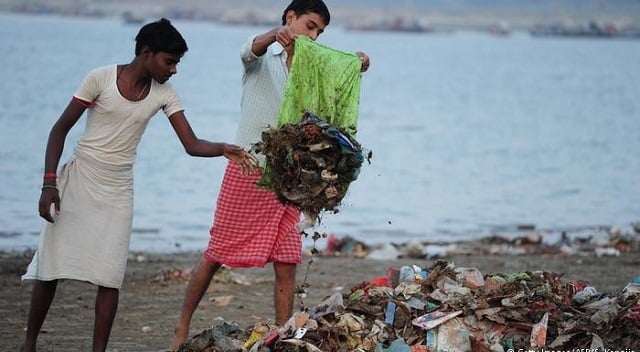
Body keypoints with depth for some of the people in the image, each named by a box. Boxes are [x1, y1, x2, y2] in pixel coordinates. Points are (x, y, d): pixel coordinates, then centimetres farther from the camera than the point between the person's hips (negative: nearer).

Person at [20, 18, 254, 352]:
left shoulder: (164, 94, -2)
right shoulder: (101, 78, -12)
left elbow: (192, 144, -7)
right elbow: (61, 128, -7)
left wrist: (224, 149, -27)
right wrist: (49, 182, -14)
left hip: (117, 191, 3)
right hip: (78, 180, -3)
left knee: (110, 277, -7)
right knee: (50, 267, 0)